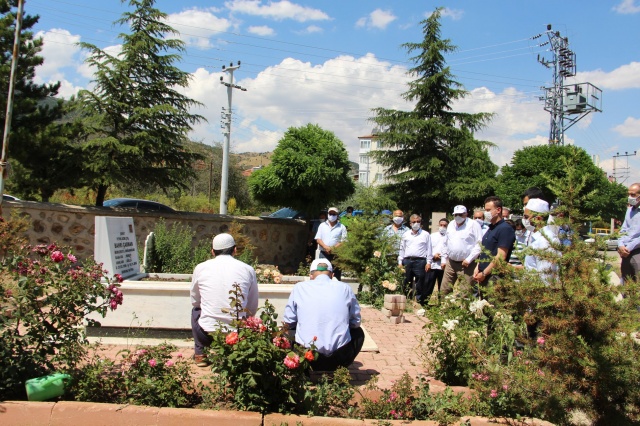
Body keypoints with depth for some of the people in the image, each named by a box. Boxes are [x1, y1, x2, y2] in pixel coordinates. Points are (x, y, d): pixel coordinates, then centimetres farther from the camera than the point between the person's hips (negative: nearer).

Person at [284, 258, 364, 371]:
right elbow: (356, 322, 12)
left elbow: (289, 322, 9)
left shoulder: (300, 287, 0)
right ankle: (335, 369, 22)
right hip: (340, 355, 1)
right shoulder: (344, 288, 2)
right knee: (358, 332, 32)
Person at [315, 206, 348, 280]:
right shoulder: (322, 225, 13)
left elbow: (344, 241, -2)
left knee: (336, 276, -1)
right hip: (323, 254, 1)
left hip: (336, 255, -1)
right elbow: (318, 239, 6)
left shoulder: (342, 227, 6)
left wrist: (334, 248, -18)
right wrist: (325, 247, -12)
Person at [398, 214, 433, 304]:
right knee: (406, 284, 6)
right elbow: (402, 249, 17)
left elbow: (429, 249, 6)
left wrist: (428, 262, -2)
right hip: (407, 261, 3)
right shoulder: (405, 235, 17)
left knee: (420, 284, -4)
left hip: (420, 261, -3)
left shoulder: (426, 234, 9)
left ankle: (420, 302, -1)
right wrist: (400, 262, 11)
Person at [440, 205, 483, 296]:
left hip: (466, 264, -6)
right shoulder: (451, 225, 14)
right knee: (445, 290, 8)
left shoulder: (473, 225, -6)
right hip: (451, 263, 6)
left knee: (465, 292, -5)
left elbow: (479, 244, -11)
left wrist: (469, 259, -15)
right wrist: (444, 259, 19)